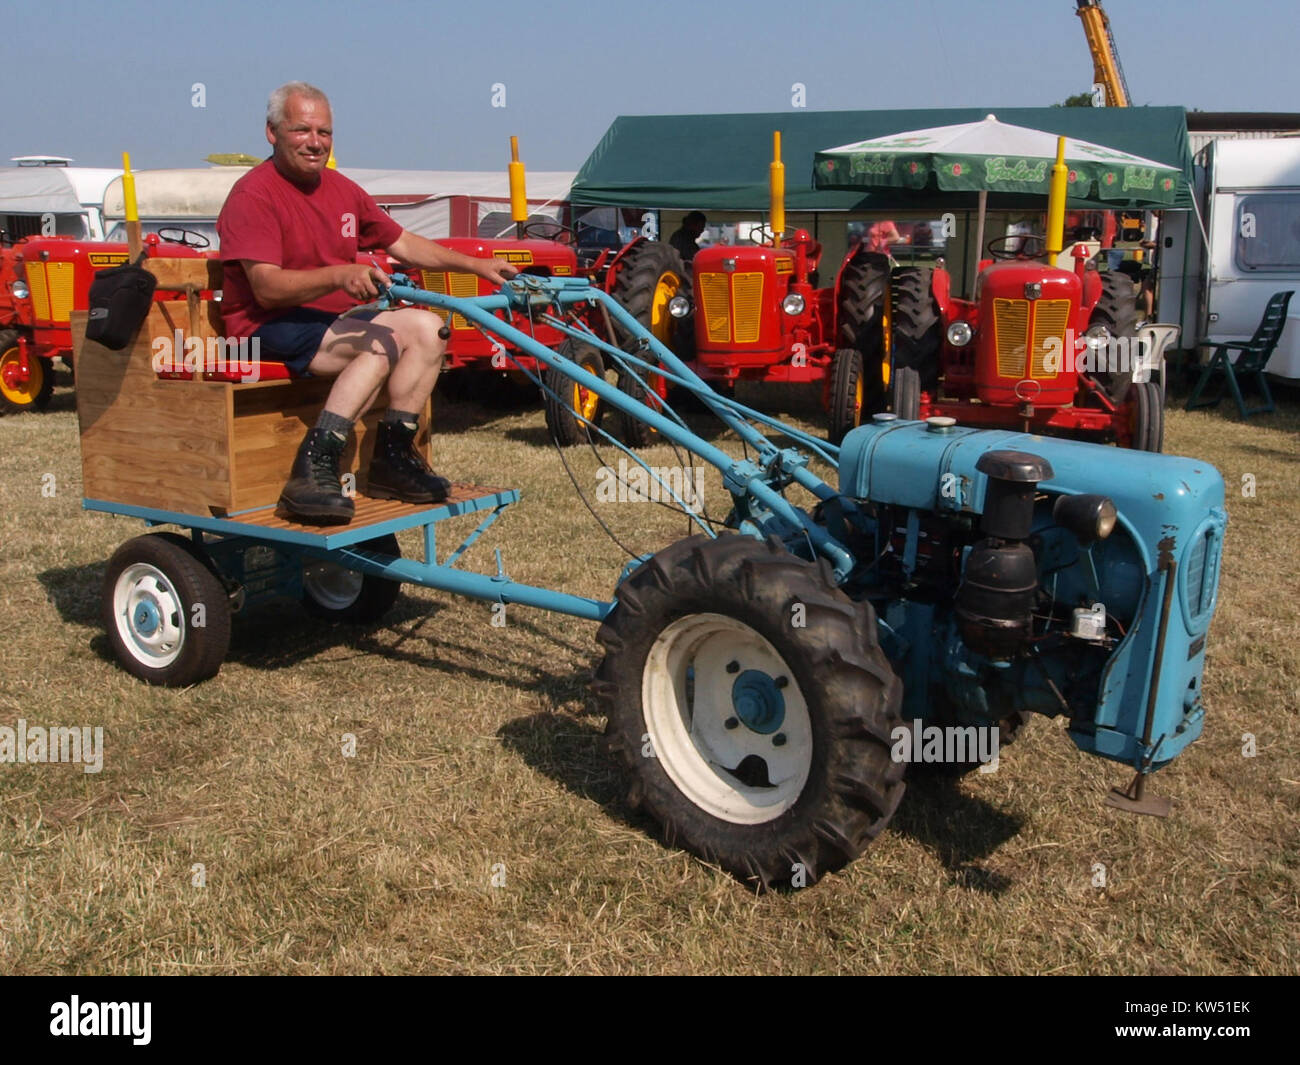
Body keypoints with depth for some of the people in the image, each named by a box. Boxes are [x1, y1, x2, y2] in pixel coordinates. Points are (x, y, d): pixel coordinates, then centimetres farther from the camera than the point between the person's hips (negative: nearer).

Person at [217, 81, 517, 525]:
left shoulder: (341, 189, 12)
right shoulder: (253, 196, -13)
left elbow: (403, 243, 18)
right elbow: (267, 288, -23)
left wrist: (478, 266, 10)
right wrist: (341, 275, -38)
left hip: (331, 320, 8)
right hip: (268, 329, -8)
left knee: (426, 327, -8)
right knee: (379, 344, -29)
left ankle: (392, 458, -10)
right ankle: (312, 471, -35)